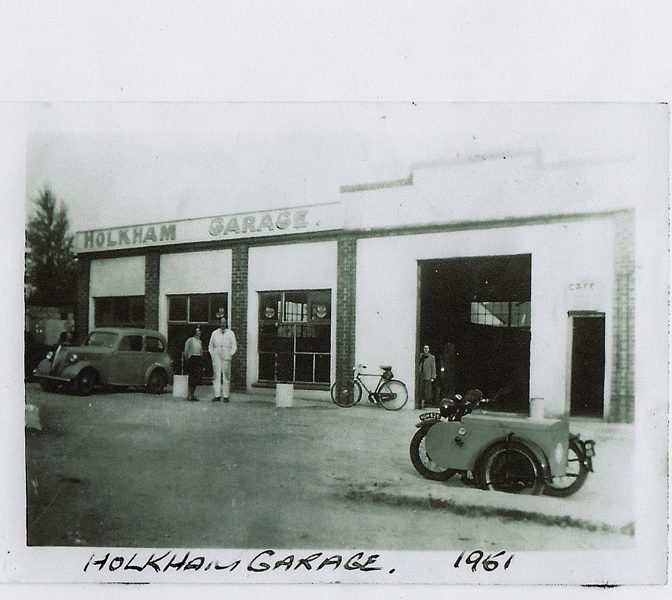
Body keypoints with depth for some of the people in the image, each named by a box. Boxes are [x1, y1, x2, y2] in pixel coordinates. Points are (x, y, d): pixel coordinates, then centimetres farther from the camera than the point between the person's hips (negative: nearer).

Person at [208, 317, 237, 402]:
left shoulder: (231, 333, 12)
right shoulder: (214, 333, 16)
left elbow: (234, 346, 10)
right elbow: (210, 346, 19)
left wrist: (230, 355, -3)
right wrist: (212, 355, 6)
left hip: (226, 356, -1)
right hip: (216, 355, 1)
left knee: (226, 376, -4)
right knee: (216, 375, -4)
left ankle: (225, 396, -3)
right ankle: (217, 395, -4)